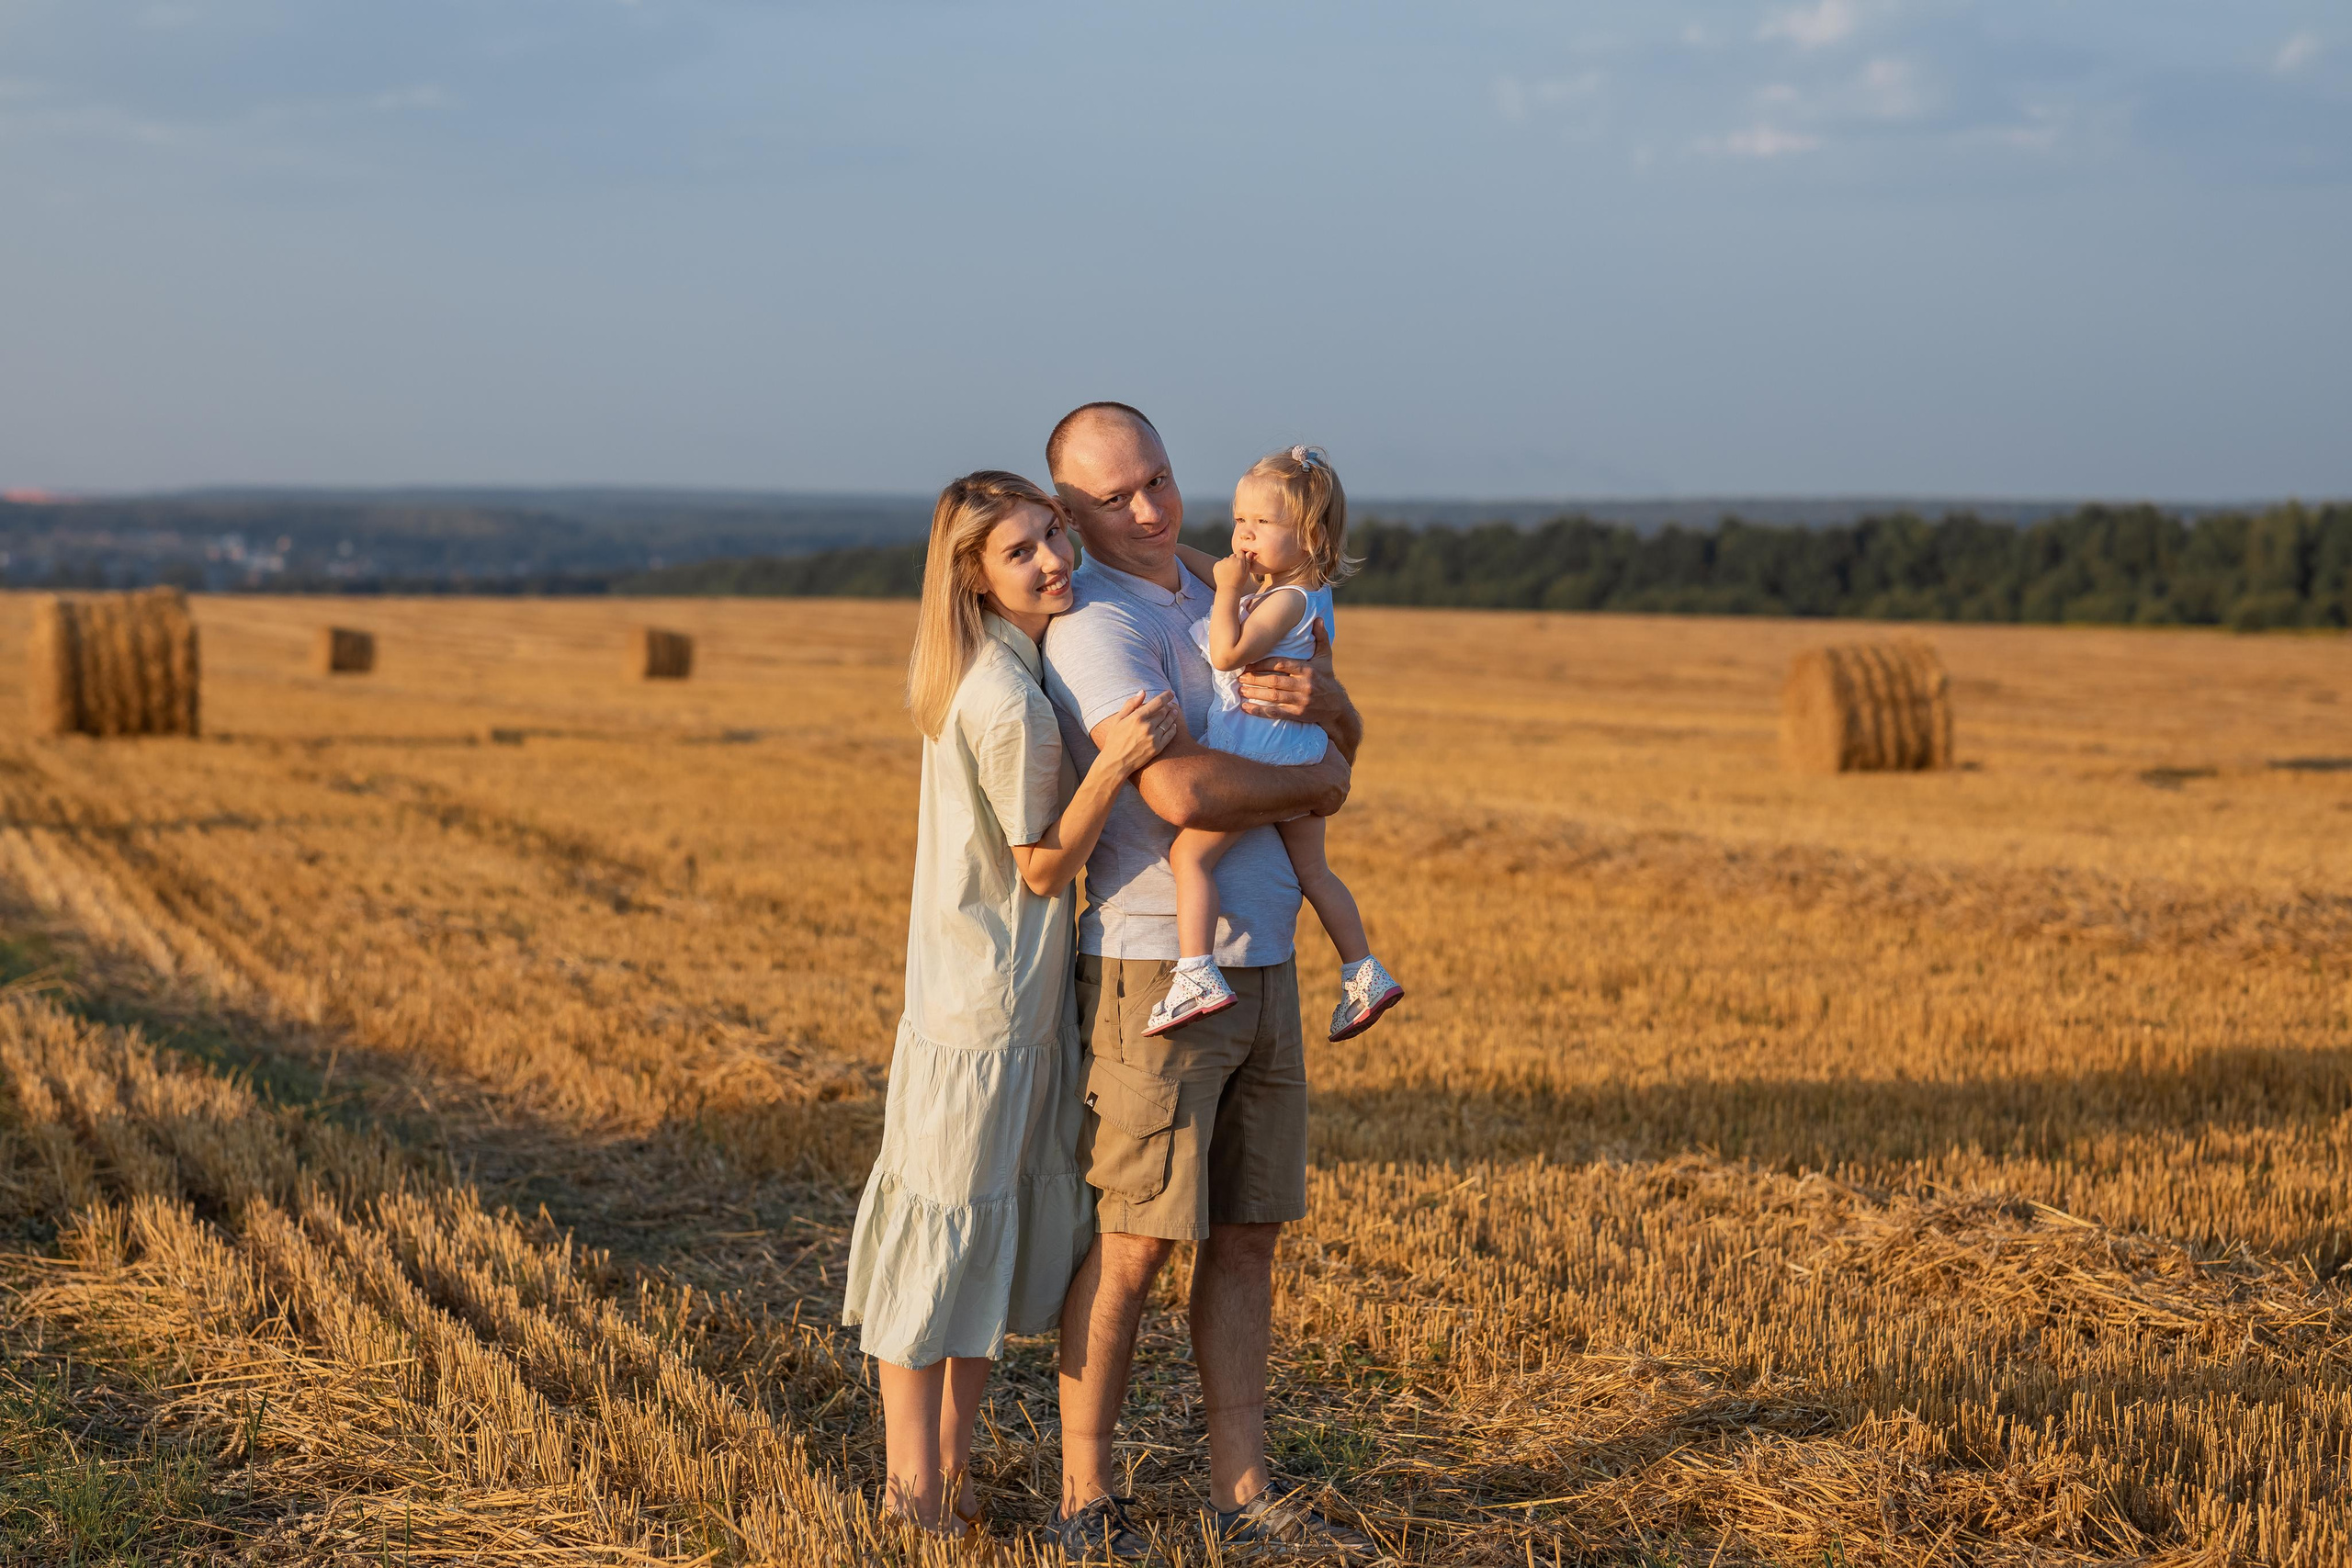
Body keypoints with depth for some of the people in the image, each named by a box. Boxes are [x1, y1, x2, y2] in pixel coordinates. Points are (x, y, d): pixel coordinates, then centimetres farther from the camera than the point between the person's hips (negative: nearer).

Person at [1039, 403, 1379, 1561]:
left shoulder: (1213, 600, 16)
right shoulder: (1095, 625, -13)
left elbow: (1346, 738, 14)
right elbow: (1181, 792, -26)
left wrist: (1317, 696, -11)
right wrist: (1312, 782, -9)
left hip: (1261, 964, 8)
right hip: (1153, 965, -8)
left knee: (1246, 1235, 10)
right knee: (1131, 1242, -3)